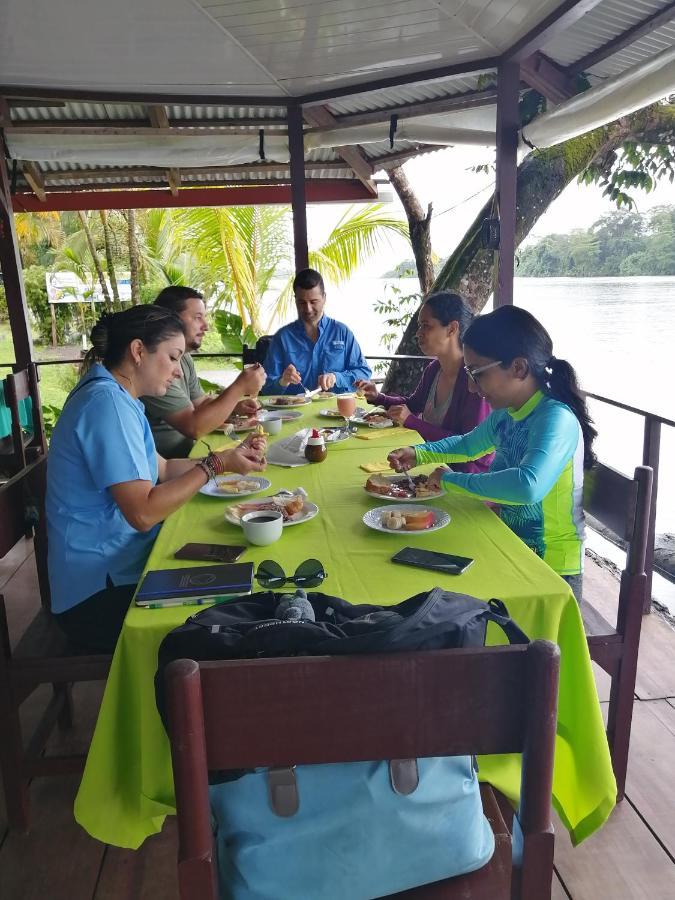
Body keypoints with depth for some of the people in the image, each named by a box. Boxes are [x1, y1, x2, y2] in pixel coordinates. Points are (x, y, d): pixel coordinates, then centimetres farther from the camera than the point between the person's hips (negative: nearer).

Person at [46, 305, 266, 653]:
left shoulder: (115, 396, 9)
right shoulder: (108, 402, -23)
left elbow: (161, 470, 14)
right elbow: (143, 513, -27)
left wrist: (229, 456, 4)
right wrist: (215, 465, -19)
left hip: (120, 564, 10)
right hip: (101, 596, -9)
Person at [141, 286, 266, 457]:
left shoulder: (184, 357, 9)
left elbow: (200, 401, 20)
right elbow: (193, 427, -25)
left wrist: (235, 406, 1)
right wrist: (240, 387, -22)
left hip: (186, 453, 9)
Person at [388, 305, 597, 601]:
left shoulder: (557, 419, -24)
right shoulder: (505, 413, 1)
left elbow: (528, 486, -43)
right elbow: (468, 445, 23)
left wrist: (452, 481, -29)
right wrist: (418, 453, 8)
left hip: (551, 569, -7)